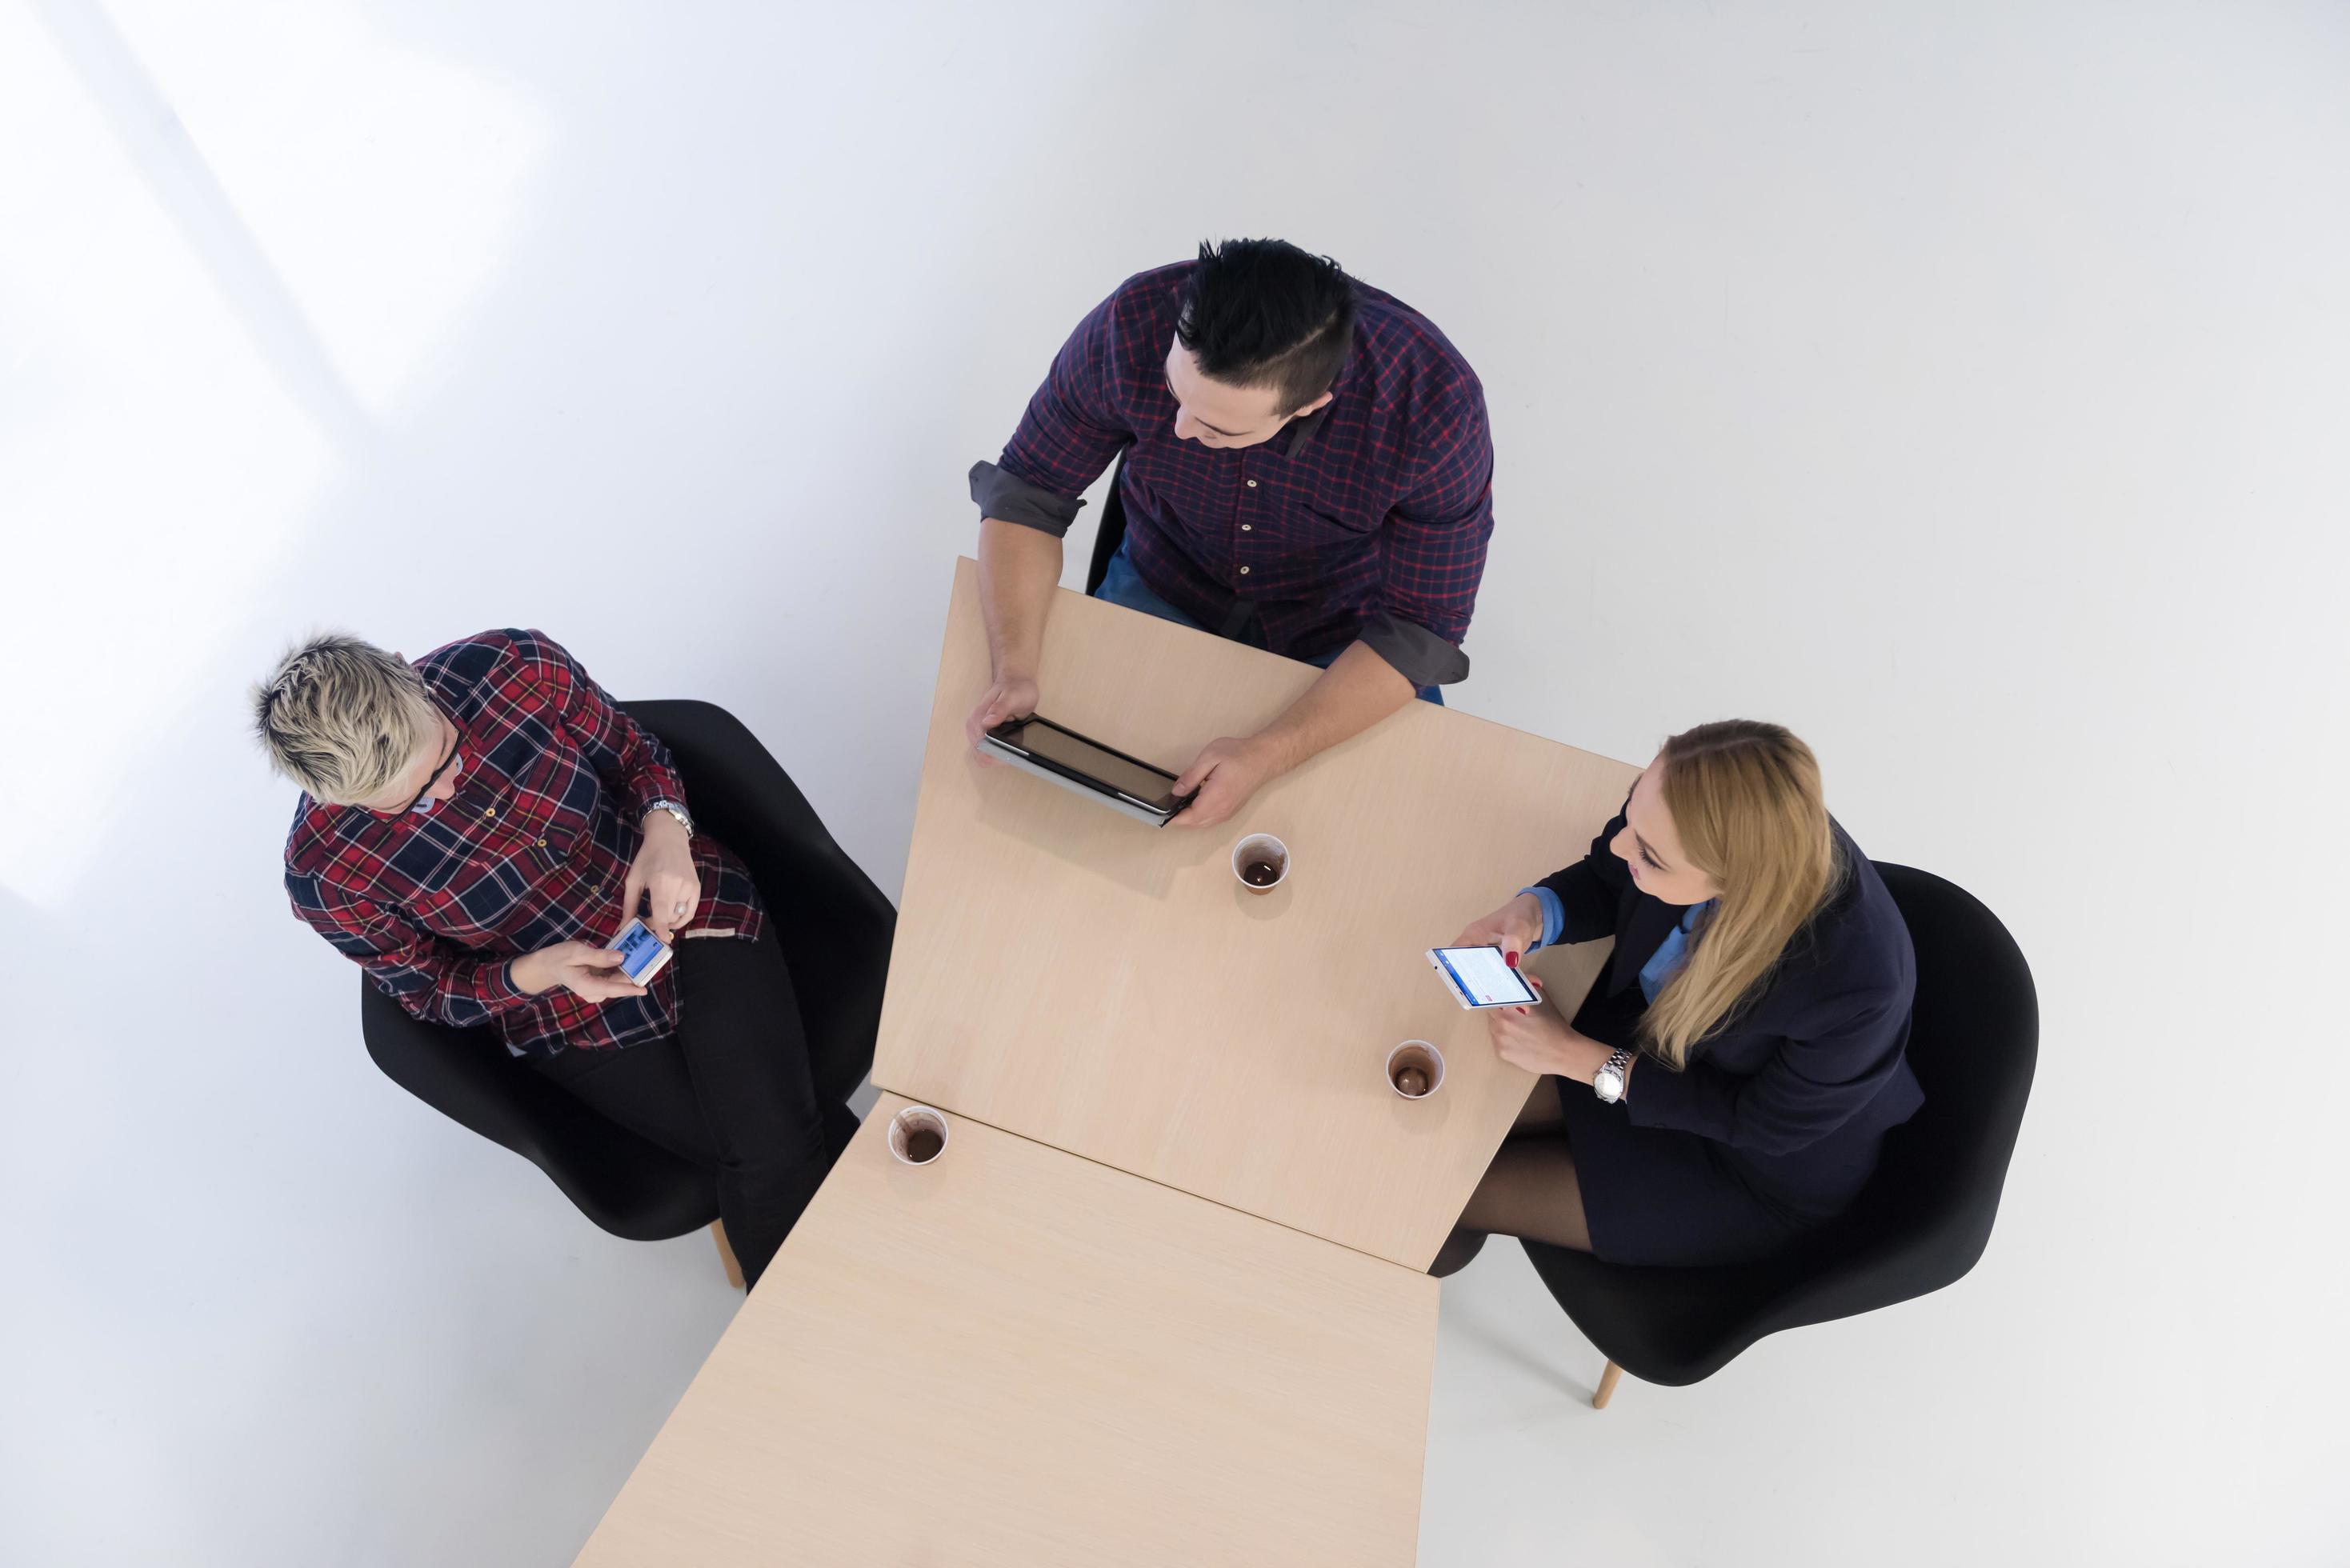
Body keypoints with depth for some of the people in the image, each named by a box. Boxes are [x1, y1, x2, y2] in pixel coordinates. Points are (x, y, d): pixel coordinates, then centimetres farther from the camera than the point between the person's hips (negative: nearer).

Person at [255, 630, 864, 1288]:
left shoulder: (518, 666, -20)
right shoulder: (327, 877, -20)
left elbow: (635, 752, -2)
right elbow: (428, 989, -3)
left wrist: (666, 831, -23)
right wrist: (535, 974, -24)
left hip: (684, 906, 1)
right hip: (572, 1022, -1)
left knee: (775, 1156, -18)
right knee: (775, 1161, -17)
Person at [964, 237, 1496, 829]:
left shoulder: (1437, 405, -32)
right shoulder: (1132, 326, -27)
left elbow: (1420, 630, -23)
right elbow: (1026, 494, -13)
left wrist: (1267, 756, -34)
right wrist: (1013, 671, -27)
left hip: (1343, 636, -1)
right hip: (1164, 592, 1)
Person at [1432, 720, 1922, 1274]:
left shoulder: (1856, 991, -42)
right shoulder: (1695, 811, -29)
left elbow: (1764, 1124, -22)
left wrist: (1575, 1057, -24)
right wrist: (1532, 914, -28)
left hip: (1757, 1168, -4)